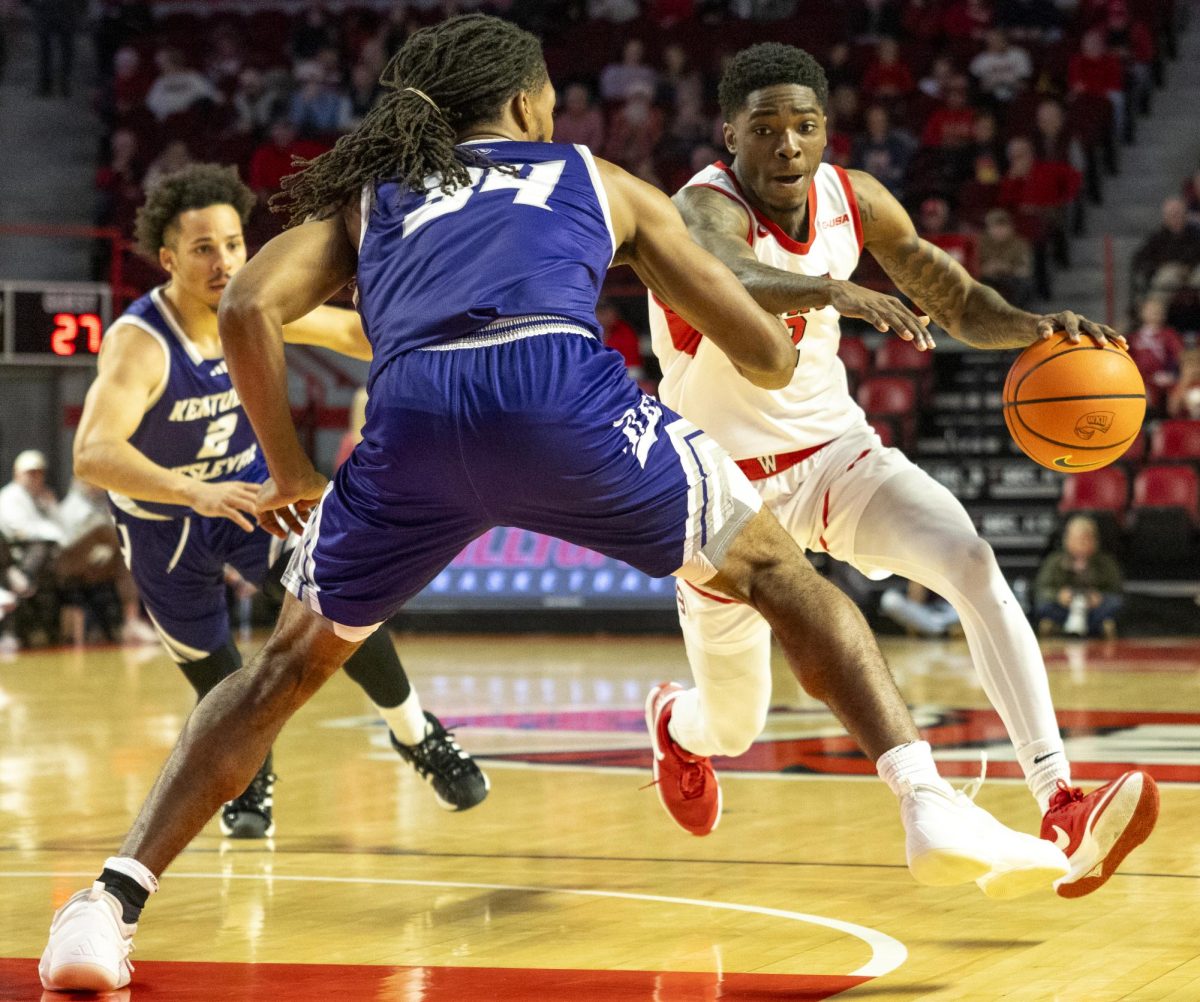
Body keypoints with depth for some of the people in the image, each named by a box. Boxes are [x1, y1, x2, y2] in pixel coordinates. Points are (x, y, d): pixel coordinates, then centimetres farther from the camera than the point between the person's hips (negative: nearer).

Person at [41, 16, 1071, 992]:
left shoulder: (363, 196, 35)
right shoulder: (601, 181, 33)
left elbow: (247, 309, 15)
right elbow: (768, 357, 31)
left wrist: (290, 471, 25)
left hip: (411, 412, 2)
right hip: (561, 385, -1)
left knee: (290, 664, 22)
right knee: (777, 574, 18)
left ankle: (111, 903, 11)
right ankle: (930, 805, 1)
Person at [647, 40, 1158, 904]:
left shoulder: (855, 201, -7)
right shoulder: (706, 208, -25)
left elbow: (960, 304, 2)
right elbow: (726, 279, -51)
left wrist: (1034, 326, -22)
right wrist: (832, 291, -71)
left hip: (838, 452, 4)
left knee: (974, 565, -26)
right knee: (732, 732, 9)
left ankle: (1061, 811, -35)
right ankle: (675, 725, 50)